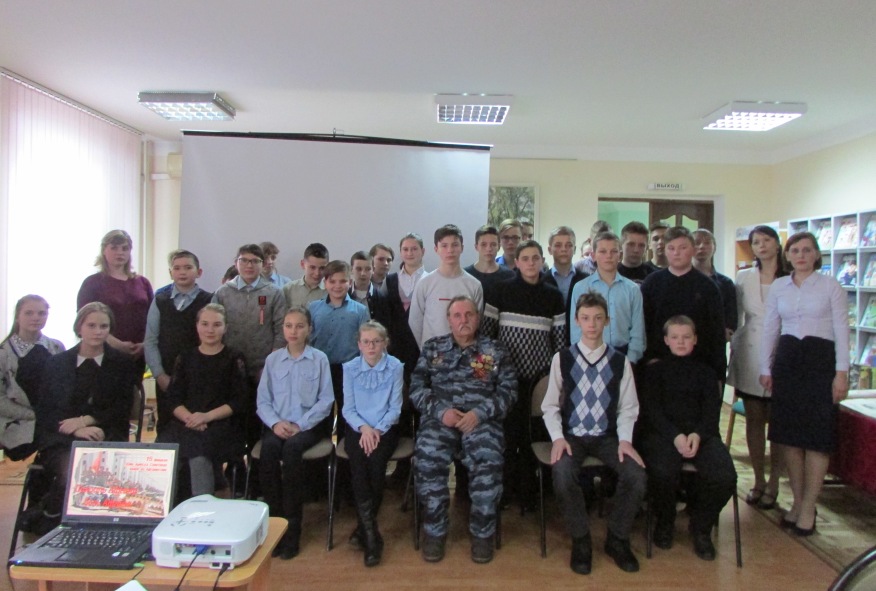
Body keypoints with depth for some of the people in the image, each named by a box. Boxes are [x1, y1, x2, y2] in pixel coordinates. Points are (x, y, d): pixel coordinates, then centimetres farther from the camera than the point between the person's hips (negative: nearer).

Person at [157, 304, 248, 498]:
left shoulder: (234, 359, 8)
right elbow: (173, 398, 10)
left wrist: (208, 416, -13)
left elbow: (240, 401, 0)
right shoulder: (185, 358, 18)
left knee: (199, 455, -34)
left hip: (221, 423, -3)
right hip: (186, 422, 3)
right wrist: (189, 417, -10)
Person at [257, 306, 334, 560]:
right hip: (278, 424, 2)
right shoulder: (272, 359, 11)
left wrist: (300, 425, -11)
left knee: (292, 448, -33)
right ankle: (274, 520, -21)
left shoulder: (319, 359, 4)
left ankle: (292, 526, -22)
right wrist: (275, 422, -11)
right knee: (269, 447, -30)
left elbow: (326, 400, -1)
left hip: (310, 423, -2)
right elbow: (263, 399, 8)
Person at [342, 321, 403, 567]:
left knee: (376, 459, -29)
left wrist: (378, 430, -16)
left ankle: (364, 526, -12)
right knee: (358, 461, -28)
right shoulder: (350, 368, 5)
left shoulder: (395, 367, 0)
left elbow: (395, 408, -1)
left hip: (385, 429, -1)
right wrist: (364, 428, -16)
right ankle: (371, 533, -23)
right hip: (357, 428, 1)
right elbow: (348, 408, 2)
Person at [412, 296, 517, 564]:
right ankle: (435, 531, -9)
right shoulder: (432, 347, 17)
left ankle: (482, 533, -7)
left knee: (488, 462, -30)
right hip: (440, 417, 1)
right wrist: (440, 411, -9)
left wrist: (480, 413, -11)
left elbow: (508, 390, 5)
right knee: (427, 459, -29)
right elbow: (417, 387, 9)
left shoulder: (495, 350, 15)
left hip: (482, 419, 0)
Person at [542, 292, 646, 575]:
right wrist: (557, 438, -10)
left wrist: (625, 439, -8)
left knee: (637, 475, -24)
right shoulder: (562, 359, 1)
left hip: (608, 436, 1)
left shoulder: (620, 362, 3)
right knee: (562, 474, -31)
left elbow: (628, 407, 7)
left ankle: (617, 539, 3)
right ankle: (581, 540, -5)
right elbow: (550, 405, 3)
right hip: (571, 435, -1)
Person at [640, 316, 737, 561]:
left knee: (725, 477, -26)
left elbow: (712, 411, 7)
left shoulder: (705, 372, 19)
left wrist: (697, 435, -15)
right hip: (663, 433, -2)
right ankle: (665, 523, 1)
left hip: (701, 434, 2)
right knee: (662, 473, -33)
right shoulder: (654, 370, 14)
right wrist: (676, 436, -16)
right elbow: (652, 410, 1)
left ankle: (701, 527, 5)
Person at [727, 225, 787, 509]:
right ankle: (758, 480, 20)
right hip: (750, 356, 3)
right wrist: (734, 346, 4)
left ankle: (773, 483, 15)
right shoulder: (744, 278, 7)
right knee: (754, 420, 8)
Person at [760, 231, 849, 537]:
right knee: (789, 434, 5)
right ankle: (797, 501, 18)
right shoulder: (778, 287, 8)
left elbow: (842, 330, -3)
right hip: (787, 359, 3)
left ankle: (808, 507, 10)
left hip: (821, 360, -3)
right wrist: (766, 368, 8)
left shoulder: (830, 286, 0)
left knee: (816, 437, -1)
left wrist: (842, 372, -9)